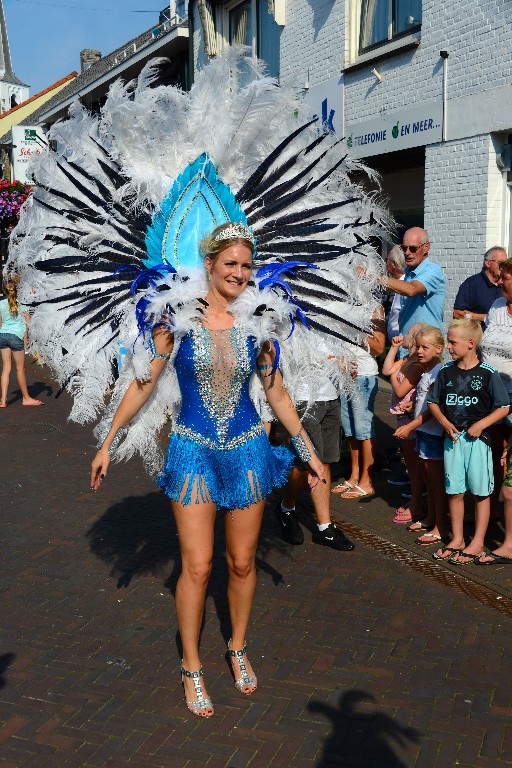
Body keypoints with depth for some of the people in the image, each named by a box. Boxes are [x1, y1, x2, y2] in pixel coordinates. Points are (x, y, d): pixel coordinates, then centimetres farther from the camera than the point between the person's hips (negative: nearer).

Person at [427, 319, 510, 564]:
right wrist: (445, 422, -6)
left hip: (477, 439, -4)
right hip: (452, 438, 4)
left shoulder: (488, 373, -8)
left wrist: (480, 425, -15)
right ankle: (457, 539, 23)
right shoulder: (446, 371, 3)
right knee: (454, 491, 10)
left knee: (480, 493, 5)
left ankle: (477, 543, 15)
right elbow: (433, 402, 11)